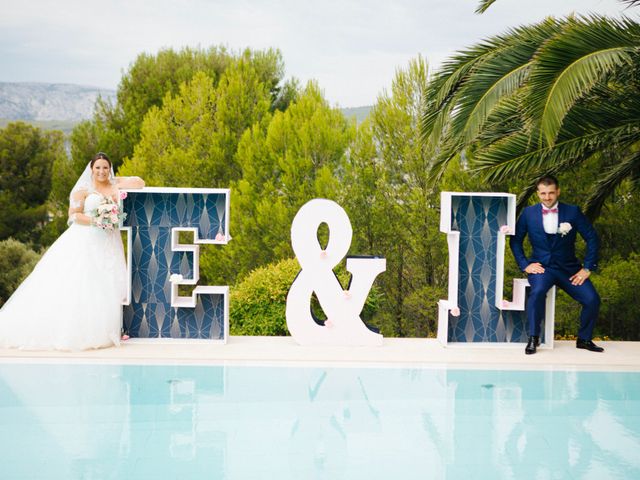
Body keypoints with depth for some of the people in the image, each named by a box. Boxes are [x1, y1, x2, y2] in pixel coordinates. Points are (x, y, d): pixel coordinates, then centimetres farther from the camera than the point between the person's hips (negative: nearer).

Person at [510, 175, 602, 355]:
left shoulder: (573, 212, 0)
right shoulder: (529, 213, 2)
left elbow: (592, 238, 3)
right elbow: (515, 241, 7)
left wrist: (587, 268, -2)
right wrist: (525, 265, -4)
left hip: (568, 269, 1)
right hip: (541, 266, -1)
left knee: (592, 299, -18)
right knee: (538, 291, -35)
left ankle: (584, 339, 7)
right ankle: (533, 338, -20)